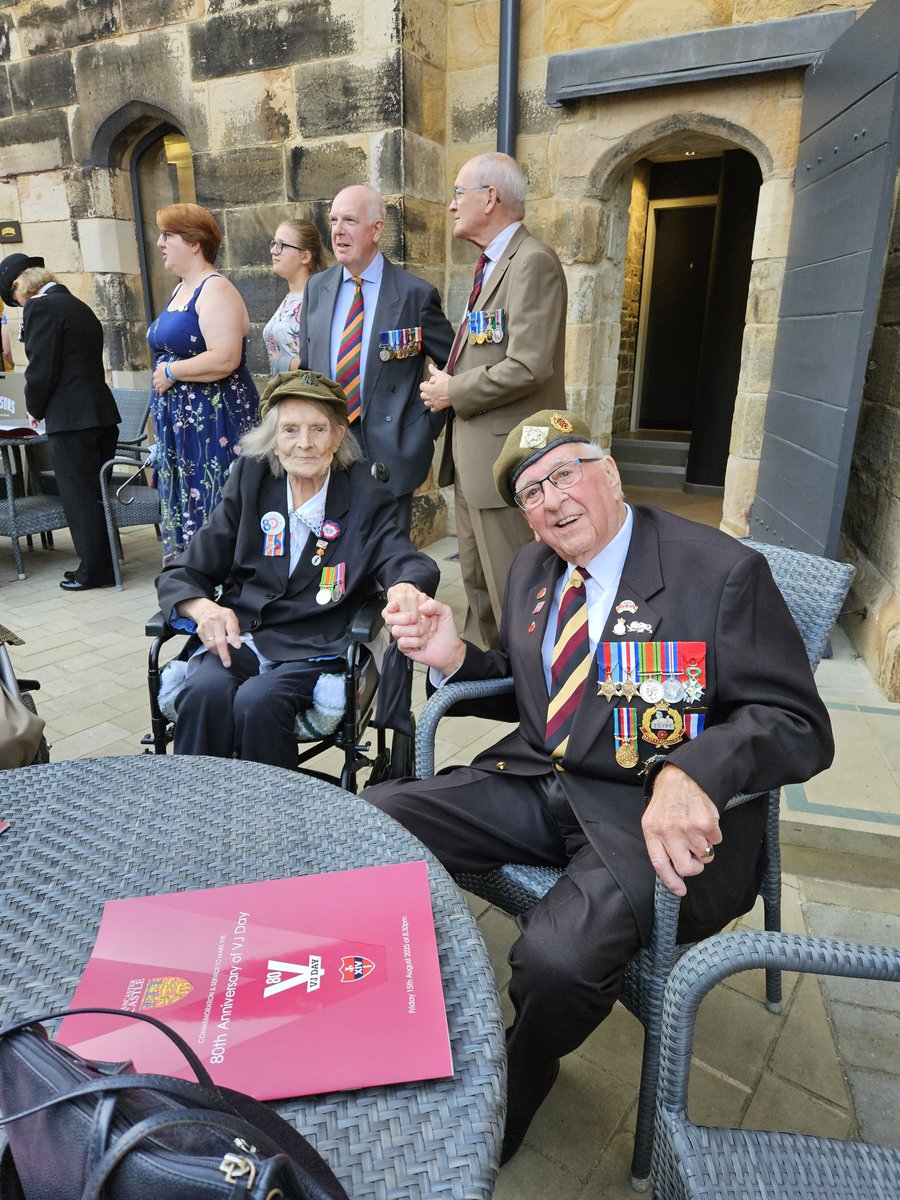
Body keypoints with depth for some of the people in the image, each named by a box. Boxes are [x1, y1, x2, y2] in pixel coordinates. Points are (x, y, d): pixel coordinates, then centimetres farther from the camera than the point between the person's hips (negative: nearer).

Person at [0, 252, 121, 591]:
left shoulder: (40, 308, -9)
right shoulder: (78, 305, 18)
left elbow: (41, 370, -14)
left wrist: (35, 410, 3)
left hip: (69, 419, -9)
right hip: (101, 413, 9)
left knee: (80, 498, -1)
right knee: (95, 495, 13)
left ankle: (94, 571, 5)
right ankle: (105, 564, 20)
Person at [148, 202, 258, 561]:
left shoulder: (216, 290, -12)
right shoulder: (181, 290, 16)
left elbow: (225, 359, -25)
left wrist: (169, 372, -13)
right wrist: (162, 411, 11)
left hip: (213, 422, -9)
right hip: (179, 423, 10)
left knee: (212, 508, -6)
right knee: (183, 505, 12)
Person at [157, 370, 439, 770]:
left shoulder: (364, 497, 2)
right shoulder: (250, 481, 7)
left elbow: (408, 561, -13)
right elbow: (181, 573, 7)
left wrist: (407, 587, -40)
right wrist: (201, 607, -17)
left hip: (315, 649, -2)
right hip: (238, 635, 2)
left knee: (258, 701, -30)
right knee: (206, 691, -29)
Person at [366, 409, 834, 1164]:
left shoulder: (725, 573, -10)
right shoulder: (531, 571, 10)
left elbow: (799, 726, -12)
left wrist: (690, 773, -33)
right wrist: (454, 658, -3)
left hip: (647, 814, -5)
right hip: (536, 783, 6)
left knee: (556, 959, -29)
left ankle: (509, 1097, 10)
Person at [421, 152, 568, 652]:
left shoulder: (533, 261, -12)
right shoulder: (491, 264, 19)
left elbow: (529, 366, -22)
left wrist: (454, 393, -12)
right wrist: (449, 380, 7)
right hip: (472, 449, 10)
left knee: (511, 591, -3)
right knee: (476, 581, 19)